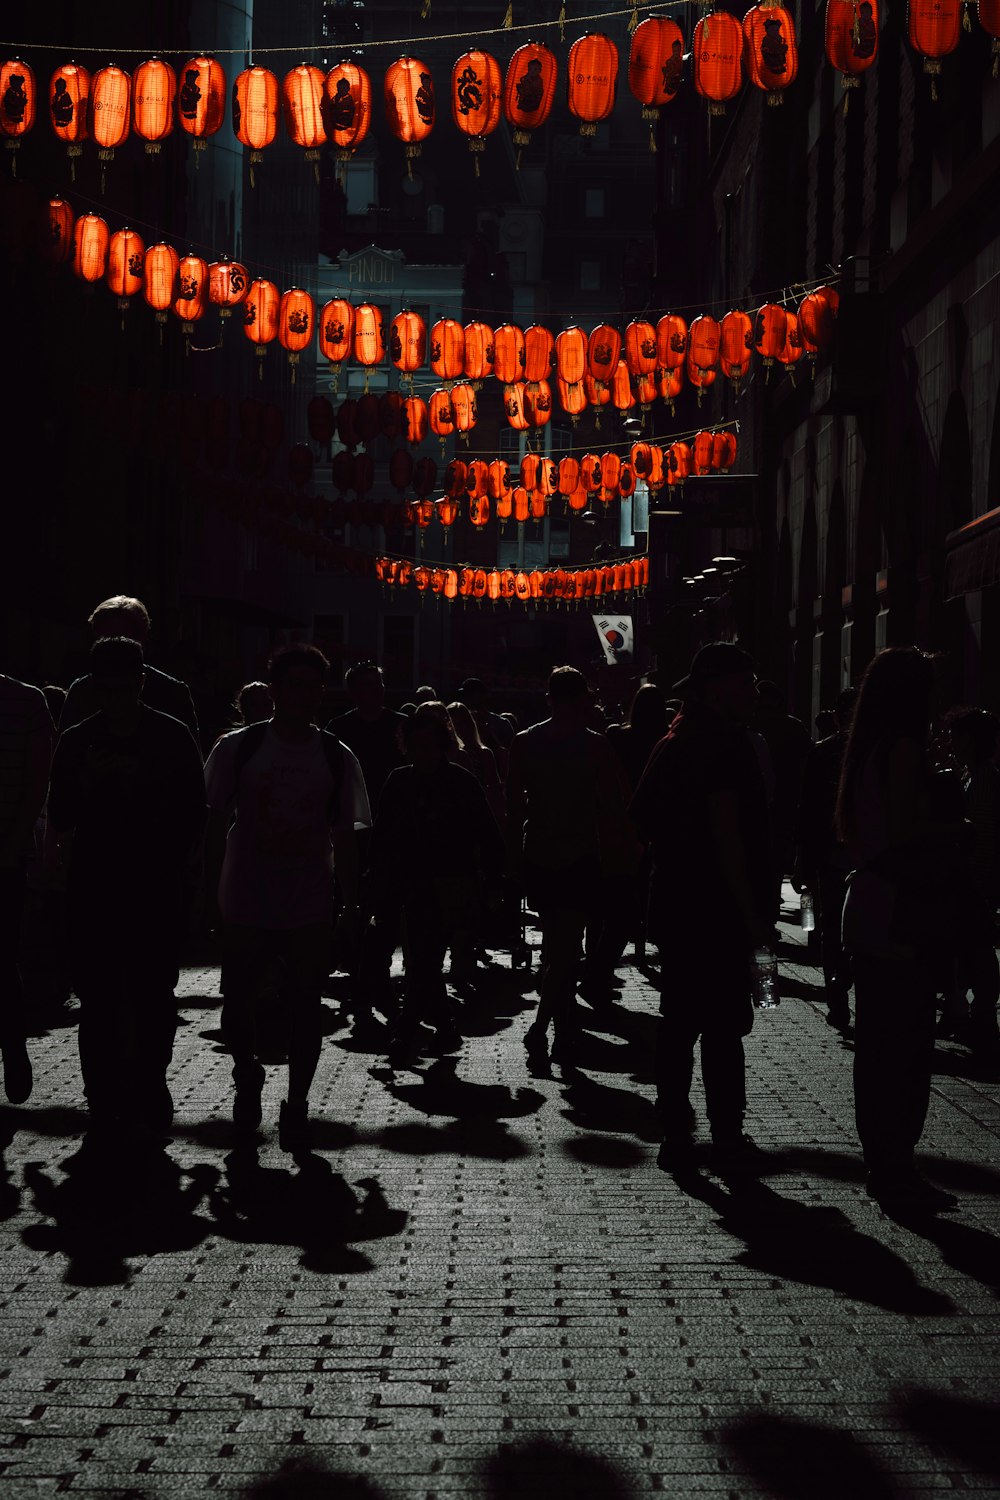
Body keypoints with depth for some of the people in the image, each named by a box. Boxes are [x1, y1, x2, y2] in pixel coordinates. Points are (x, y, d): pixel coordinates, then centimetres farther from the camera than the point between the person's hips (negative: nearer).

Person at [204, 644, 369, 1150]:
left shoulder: (337, 757, 3)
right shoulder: (238, 747, -1)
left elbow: (345, 837, 6)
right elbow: (212, 818, 2)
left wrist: (351, 902, 3)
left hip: (311, 906, 1)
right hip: (244, 903, -1)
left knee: (305, 1011, 3)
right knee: (236, 1006, 5)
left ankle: (296, 1105, 17)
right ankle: (247, 1074, 34)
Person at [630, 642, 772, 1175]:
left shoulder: (673, 743, 13)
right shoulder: (723, 742, -15)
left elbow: (640, 818, 18)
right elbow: (726, 836, -20)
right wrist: (753, 913, -17)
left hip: (674, 906, 9)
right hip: (718, 911, -9)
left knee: (679, 1024, 11)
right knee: (723, 1028, -3)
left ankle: (675, 1136, 14)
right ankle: (728, 1142, 1)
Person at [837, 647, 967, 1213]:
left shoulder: (869, 749, 14)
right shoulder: (905, 748, -14)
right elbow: (904, 831, -22)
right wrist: (956, 826, -7)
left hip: (868, 909, 10)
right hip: (902, 920, -10)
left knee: (878, 1045, 13)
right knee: (907, 1048, -6)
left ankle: (884, 1166, 20)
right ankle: (896, 1172, -3)